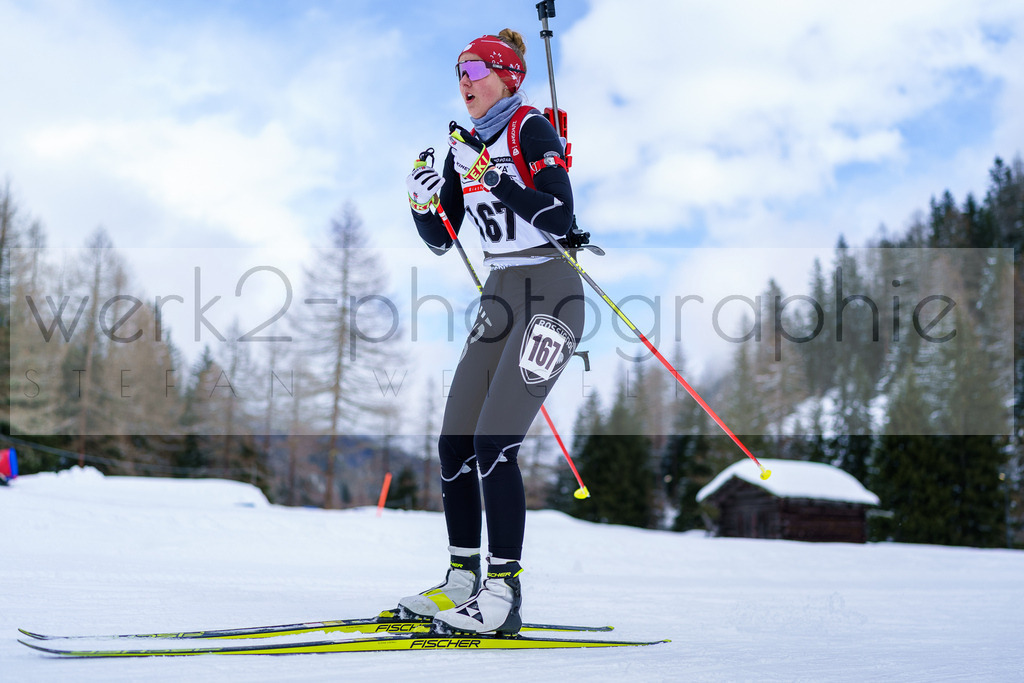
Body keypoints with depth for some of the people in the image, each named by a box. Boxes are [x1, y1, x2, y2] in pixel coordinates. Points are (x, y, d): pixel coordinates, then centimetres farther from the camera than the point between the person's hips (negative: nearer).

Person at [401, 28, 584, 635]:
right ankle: (462, 580, 14)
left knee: (494, 444, -16)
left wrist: (493, 178, -22)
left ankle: (504, 594, -11)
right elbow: (442, 240, 15)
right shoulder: (467, 147, 14)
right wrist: (423, 201, -4)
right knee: (454, 443, 3)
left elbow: (561, 218, -18)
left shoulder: (531, 130, -7)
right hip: (500, 297, 8)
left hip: (551, 294, -8)